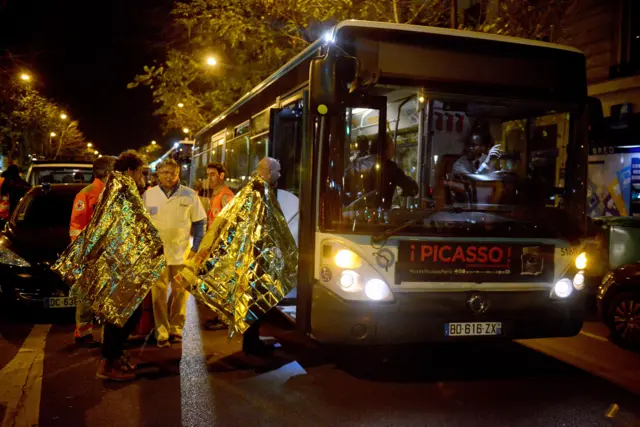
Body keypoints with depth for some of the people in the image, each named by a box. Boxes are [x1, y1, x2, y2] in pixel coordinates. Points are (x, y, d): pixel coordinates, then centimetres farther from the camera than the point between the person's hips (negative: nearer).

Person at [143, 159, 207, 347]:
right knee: (159, 294, 2)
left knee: (180, 292, 9)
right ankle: (161, 333, 11)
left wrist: (195, 248, -1)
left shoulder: (190, 195, 1)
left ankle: (176, 329, 23)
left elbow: (200, 222, 6)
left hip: (182, 252, 0)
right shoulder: (148, 195, 2)